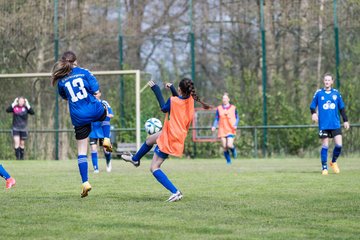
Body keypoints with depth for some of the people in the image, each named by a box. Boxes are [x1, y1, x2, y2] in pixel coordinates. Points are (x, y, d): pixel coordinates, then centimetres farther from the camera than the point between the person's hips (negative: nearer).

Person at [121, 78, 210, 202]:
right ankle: (135, 159, 57)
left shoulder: (173, 100, -22)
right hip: (179, 136, 8)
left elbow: (164, 108, 0)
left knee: (154, 168, -2)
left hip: (169, 140, -8)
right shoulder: (190, 100, -5)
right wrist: (172, 88, 17)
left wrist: (156, 89, 7)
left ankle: (175, 192, -13)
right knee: (150, 139, 33)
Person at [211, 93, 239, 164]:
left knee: (229, 145, -17)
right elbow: (216, 119, 10)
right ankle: (228, 161, 12)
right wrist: (214, 126, -7)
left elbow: (237, 118, 9)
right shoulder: (219, 108, 8)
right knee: (224, 147, -3)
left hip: (231, 130, -2)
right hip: (222, 130, 2)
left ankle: (233, 150, 18)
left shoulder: (233, 108, 5)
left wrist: (235, 125, -9)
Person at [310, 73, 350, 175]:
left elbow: (342, 108, 14)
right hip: (323, 125, -2)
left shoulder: (336, 93, 7)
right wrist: (313, 113, -14)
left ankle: (333, 162, 18)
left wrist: (345, 120, 10)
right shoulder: (319, 93, 2)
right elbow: (312, 106, 7)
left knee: (339, 145, -8)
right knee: (325, 146, -1)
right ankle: (324, 168, 9)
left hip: (335, 124, 2)